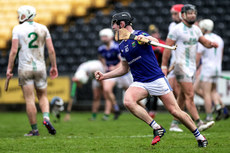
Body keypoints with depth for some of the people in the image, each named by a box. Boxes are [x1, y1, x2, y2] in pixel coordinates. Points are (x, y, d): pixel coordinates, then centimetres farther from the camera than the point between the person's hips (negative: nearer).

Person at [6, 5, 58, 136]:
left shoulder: (18, 29, -4)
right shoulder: (43, 28, 4)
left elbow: (14, 51, -9)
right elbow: (51, 50, 2)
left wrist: (9, 68, -3)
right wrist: (54, 66, 11)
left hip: (25, 68, -3)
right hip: (40, 67, 3)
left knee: (30, 99, 1)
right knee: (43, 96, 16)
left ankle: (35, 130, 3)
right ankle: (46, 118, -10)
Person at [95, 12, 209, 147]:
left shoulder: (139, 34, -5)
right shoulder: (122, 46, 15)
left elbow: (155, 41, -26)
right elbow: (124, 68, 26)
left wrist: (145, 39, -48)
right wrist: (104, 76, 20)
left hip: (157, 79, -5)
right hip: (140, 83, 5)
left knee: (175, 111, -7)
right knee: (128, 101, -26)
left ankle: (199, 136, 13)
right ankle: (156, 128, -20)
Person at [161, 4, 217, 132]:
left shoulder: (196, 29, 12)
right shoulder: (177, 29, -10)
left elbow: (205, 42, 19)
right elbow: (167, 48, -7)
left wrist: (211, 43, -6)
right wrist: (164, 66, -9)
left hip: (192, 67, 8)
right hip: (181, 66, -8)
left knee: (183, 97, 12)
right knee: (190, 95, -13)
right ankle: (199, 123, -17)